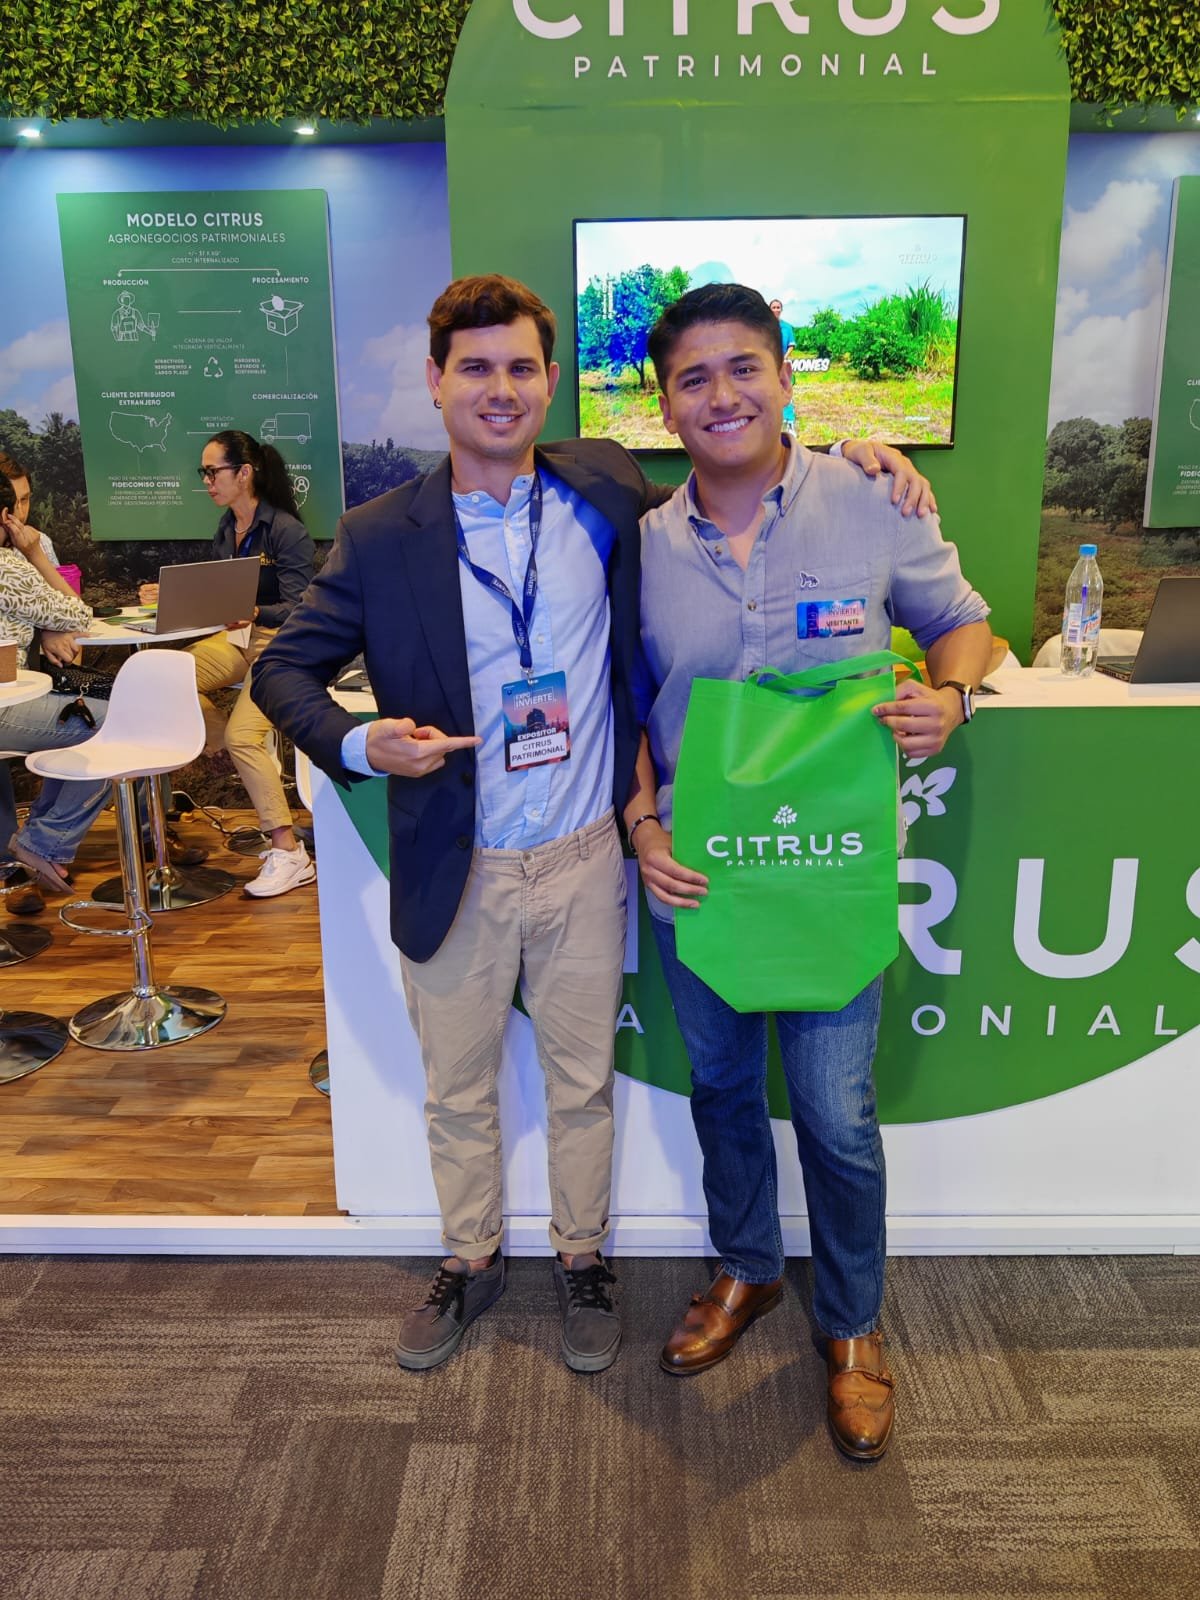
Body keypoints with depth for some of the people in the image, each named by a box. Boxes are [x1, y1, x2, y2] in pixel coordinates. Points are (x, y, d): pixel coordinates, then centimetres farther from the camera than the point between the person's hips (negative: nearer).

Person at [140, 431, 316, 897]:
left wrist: (253, 612, -36)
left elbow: (297, 609, -19)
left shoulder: (285, 531, -14)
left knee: (243, 735, -25)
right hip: (239, 637, 8)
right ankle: (244, 759, 4)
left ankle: (290, 855, -18)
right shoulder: (226, 529, 10)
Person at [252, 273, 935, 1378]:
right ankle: (471, 1263, 44)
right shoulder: (380, 538, -6)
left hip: (583, 860, 1)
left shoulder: (605, 488, -2)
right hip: (457, 872, 0)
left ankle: (582, 1259, 42)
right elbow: (284, 669, 1)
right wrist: (359, 744, -19)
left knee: (583, 1080, 17)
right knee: (456, 1087, 17)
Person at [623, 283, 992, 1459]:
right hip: (693, 873, 3)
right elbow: (629, 709, 8)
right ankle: (747, 1270, 46)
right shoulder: (646, 544, 1)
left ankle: (852, 1327, 34)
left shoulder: (873, 503, -7)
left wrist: (949, 697, -16)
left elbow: (962, 621, 6)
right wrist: (644, 825, -6)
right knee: (721, 1086, 19)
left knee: (837, 1115, 6)